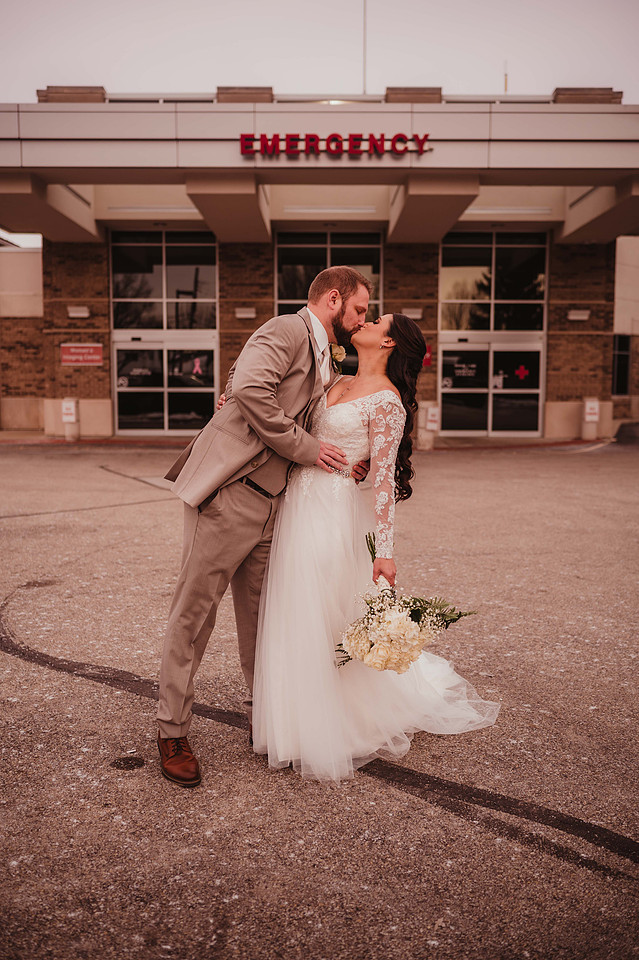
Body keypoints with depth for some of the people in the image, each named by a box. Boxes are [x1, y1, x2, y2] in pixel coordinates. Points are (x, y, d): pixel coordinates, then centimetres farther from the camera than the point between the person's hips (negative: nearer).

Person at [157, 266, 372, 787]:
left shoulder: (325, 366, 21)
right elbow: (250, 389, -24)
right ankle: (173, 730, 12)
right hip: (227, 490, -9)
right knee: (196, 609, 0)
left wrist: (349, 465, 11)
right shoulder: (287, 330, -7)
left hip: (271, 500, 9)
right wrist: (304, 447, -17)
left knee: (261, 613, 15)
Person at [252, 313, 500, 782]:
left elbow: (383, 478, -16)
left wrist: (384, 550, -18)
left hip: (332, 513, -8)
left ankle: (327, 733, 20)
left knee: (323, 621, 1)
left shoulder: (387, 401, -12)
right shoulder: (338, 383, 13)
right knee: (295, 614, 16)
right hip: (298, 506, 8)